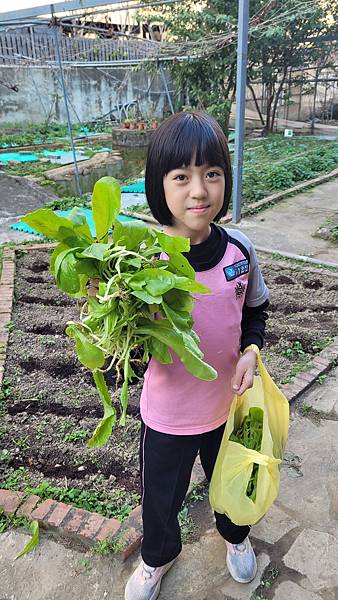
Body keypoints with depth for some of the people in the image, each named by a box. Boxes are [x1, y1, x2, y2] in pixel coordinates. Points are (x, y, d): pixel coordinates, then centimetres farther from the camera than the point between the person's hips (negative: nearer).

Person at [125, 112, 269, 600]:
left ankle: (235, 535, 66)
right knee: (160, 499, 22)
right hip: (168, 412, -2)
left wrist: (251, 350, -13)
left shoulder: (239, 248, -13)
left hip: (230, 401, 3)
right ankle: (158, 557, 58)